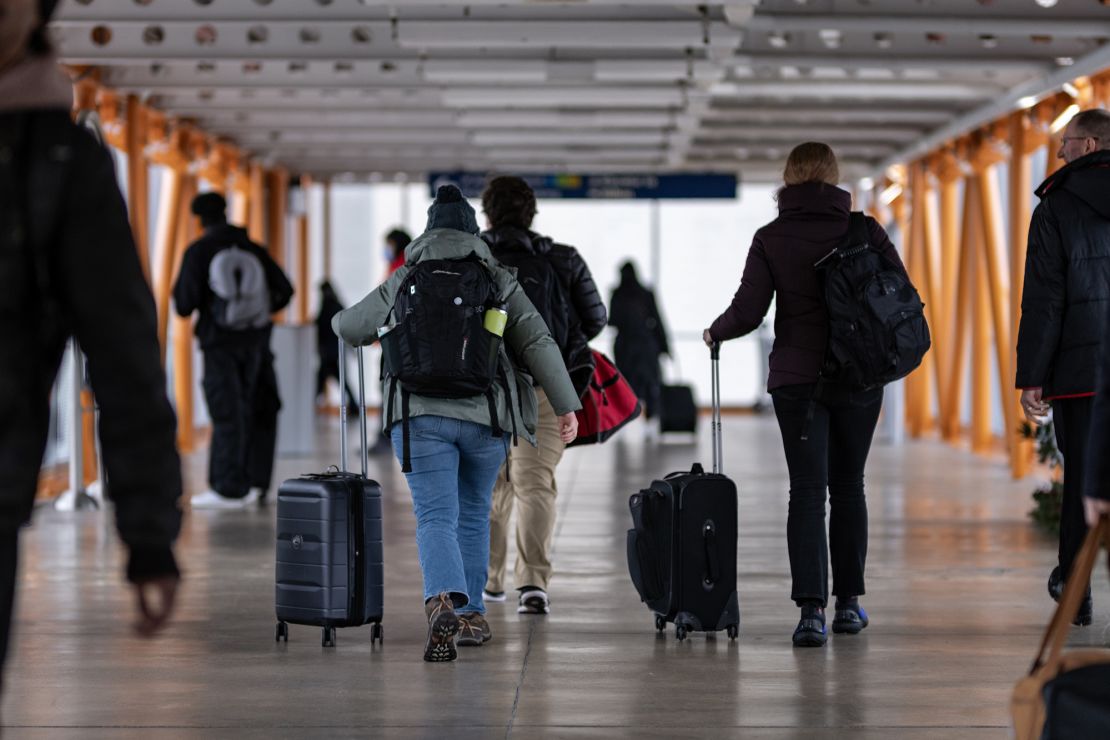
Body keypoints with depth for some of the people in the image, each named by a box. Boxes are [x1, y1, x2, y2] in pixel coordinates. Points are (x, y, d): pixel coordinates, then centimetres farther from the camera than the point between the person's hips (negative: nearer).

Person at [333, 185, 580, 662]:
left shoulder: (404, 281, 8)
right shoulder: (499, 282, 7)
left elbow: (350, 328, 16)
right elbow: (538, 344, -1)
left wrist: (345, 321, 41)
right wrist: (566, 405, 2)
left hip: (420, 415, -1)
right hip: (485, 416, 1)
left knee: (435, 518, -6)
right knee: (473, 512, 21)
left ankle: (442, 603, -33)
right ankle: (471, 614, 26)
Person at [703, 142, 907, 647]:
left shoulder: (770, 239, -3)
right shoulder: (865, 232, -1)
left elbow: (748, 312, -7)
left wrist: (714, 333, 13)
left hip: (797, 380, -1)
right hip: (859, 378, 1)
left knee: (806, 493, -2)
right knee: (848, 488, 15)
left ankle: (811, 609, -14)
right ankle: (848, 602, 19)